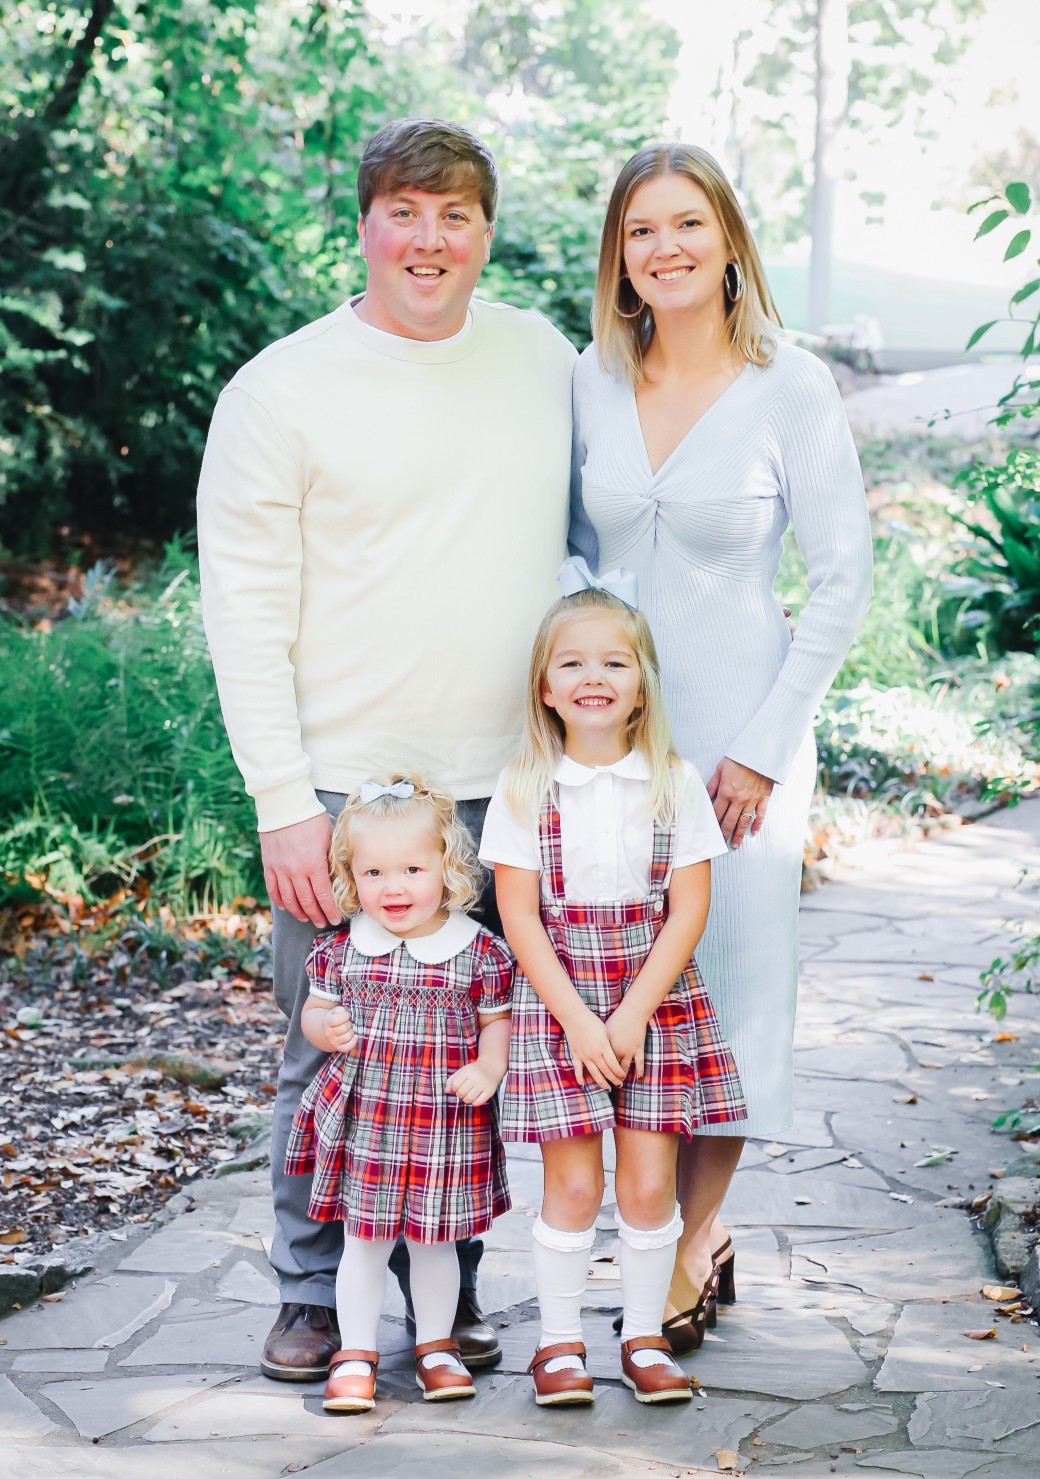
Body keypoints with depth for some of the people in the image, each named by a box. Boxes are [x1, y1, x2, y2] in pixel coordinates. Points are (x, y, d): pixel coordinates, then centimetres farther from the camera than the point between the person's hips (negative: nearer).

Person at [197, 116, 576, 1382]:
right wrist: (283, 800, -11)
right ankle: (314, 1293, 19)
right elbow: (243, 611, -4)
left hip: (508, 788, 3)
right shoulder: (283, 389, -3)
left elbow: (579, 544, 20)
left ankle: (447, 1287, 24)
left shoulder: (543, 361, 10)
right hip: (343, 789, -3)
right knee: (333, 1053, 3)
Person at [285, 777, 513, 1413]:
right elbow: (315, 1011, 10)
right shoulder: (344, 948, -2)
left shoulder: (478, 950, -6)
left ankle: (437, 1344, 30)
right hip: (364, 1119, 1)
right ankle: (356, 1355, 19)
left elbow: (497, 1020, 3)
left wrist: (489, 1067, -14)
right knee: (365, 1240, 6)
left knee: (435, 1238, 13)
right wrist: (324, 1027, -13)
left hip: (448, 1120, 0)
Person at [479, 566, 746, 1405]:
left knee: (650, 1180, 1)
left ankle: (646, 1336, 15)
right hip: (557, 1003, -1)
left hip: (656, 1001, 1)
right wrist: (579, 1020, -12)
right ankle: (560, 1341, 11)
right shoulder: (524, 788, -4)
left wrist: (634, 1013, -10)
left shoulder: (675, 783, -1)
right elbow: (519, 915, -5)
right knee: (573, 1181, -3)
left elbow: (689, 907, -3)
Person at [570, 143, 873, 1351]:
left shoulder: (792, 387, -7)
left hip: (738, 726, -3)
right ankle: (696, 1241, 20)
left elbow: (841, 582, -6)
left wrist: (762, 747, -10)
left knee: (728, 968, 1)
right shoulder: (590, 385, 4)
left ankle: (690, 1250, 14)